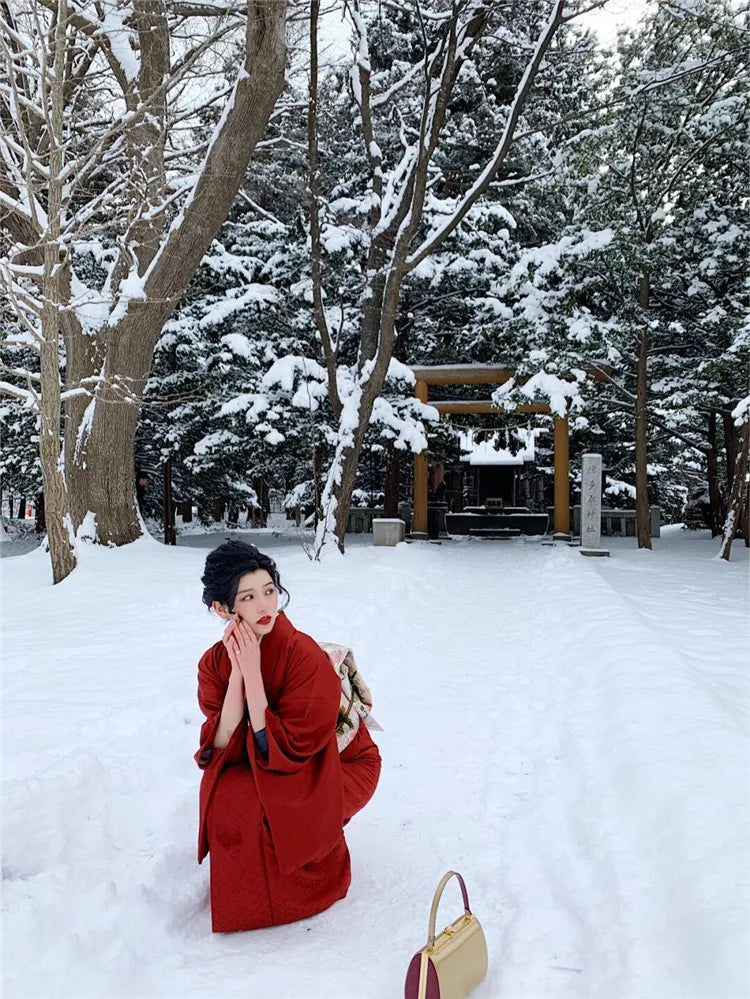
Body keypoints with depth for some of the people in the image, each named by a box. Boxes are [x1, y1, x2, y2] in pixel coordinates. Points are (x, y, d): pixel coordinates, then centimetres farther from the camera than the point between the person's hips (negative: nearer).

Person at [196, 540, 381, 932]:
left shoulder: (305, 655, -27)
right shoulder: (214, 662, -11)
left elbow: (280, 750, -28)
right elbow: (220, 748, -18)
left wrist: (253, 672, -32)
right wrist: (237, 672, -27)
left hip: (337, 767, -5)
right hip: (261, 769, 5)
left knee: (243, 799, -27)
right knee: (222, 789, -23)